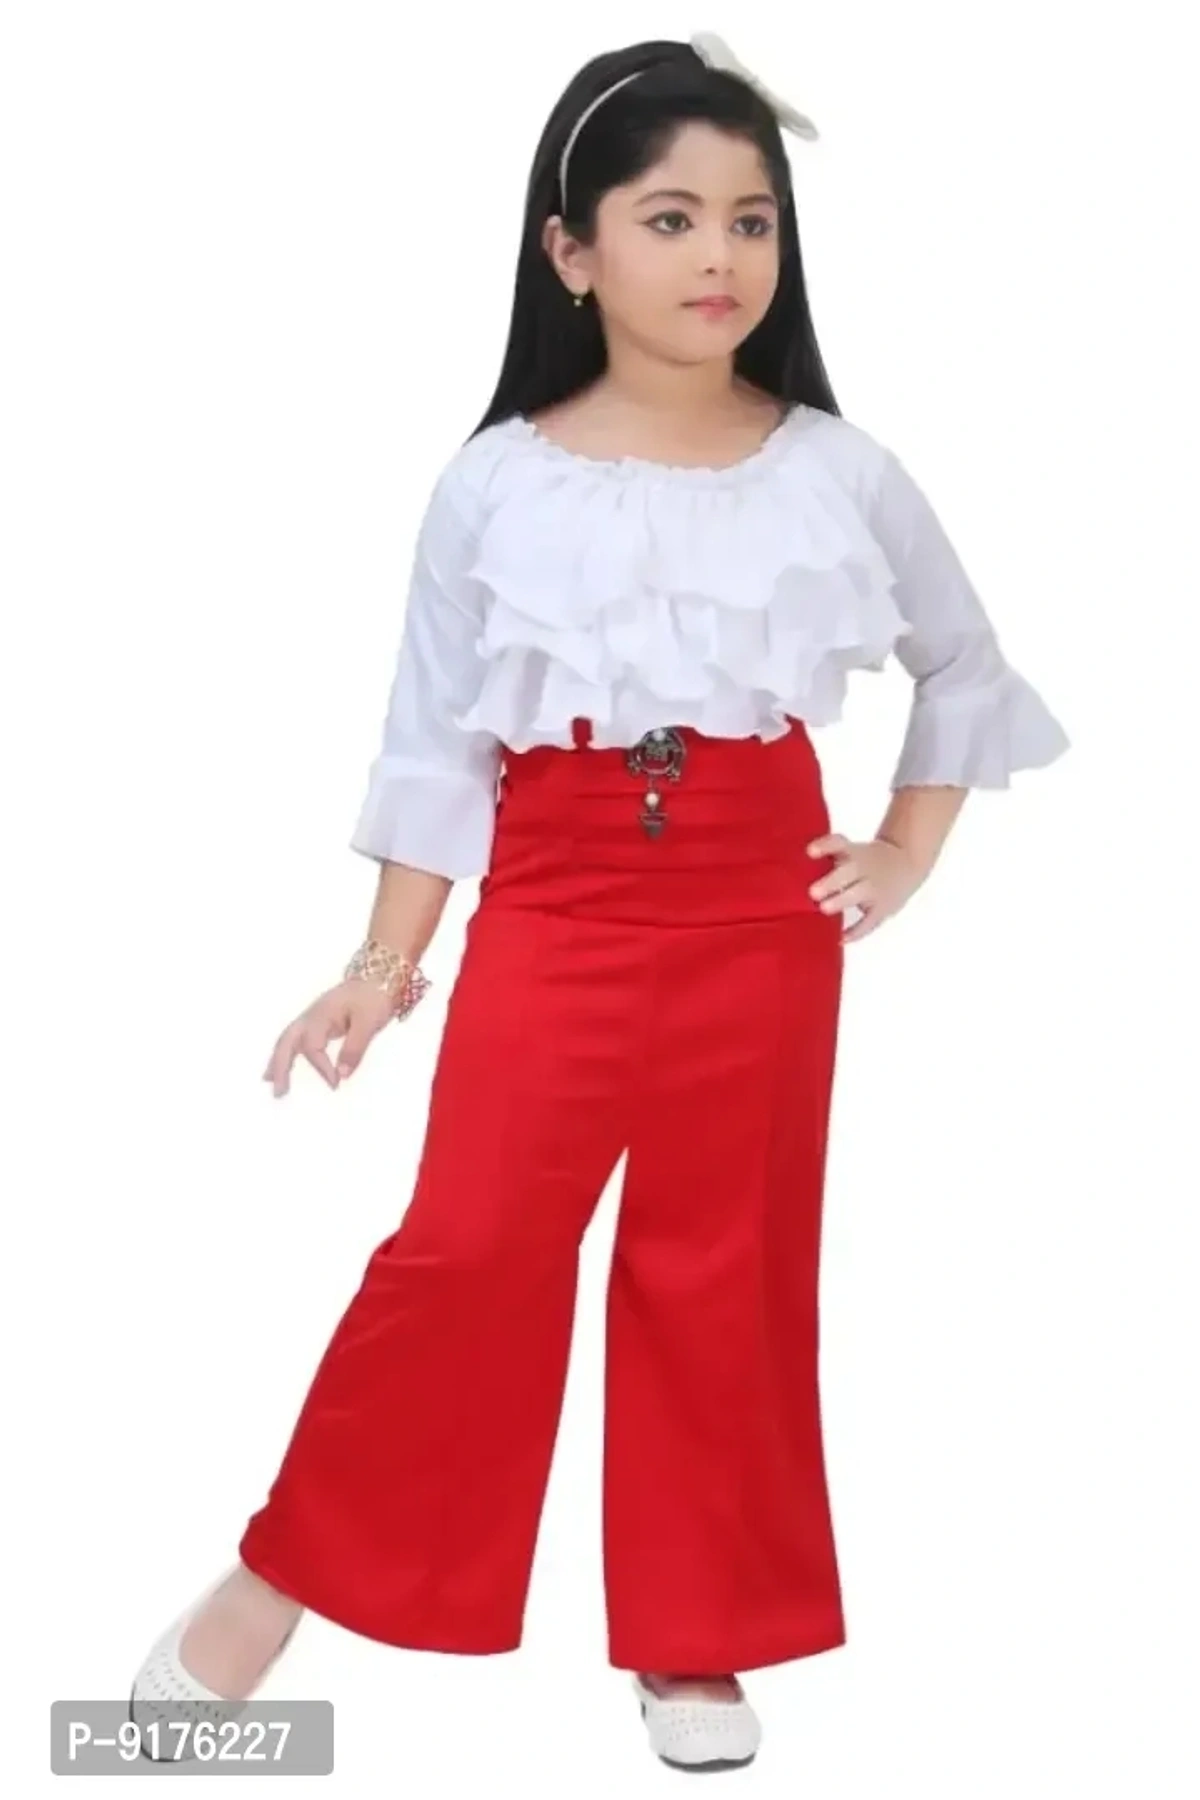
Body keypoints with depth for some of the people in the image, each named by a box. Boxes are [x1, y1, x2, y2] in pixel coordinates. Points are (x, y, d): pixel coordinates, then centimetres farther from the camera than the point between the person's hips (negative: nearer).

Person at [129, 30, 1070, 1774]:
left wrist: (907, 853, 9)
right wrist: (388, 960, 0)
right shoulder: (494, 485, -5)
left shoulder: (839, 473, -1)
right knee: (466, 1247, -4)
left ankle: (692, 1634, 26)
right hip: (554, 908, -1)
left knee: (721, 1268, 9)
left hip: (763, 912, 2)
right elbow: (434, 741, 1)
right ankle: (288, 1573, 15)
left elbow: (965, 663, 14)